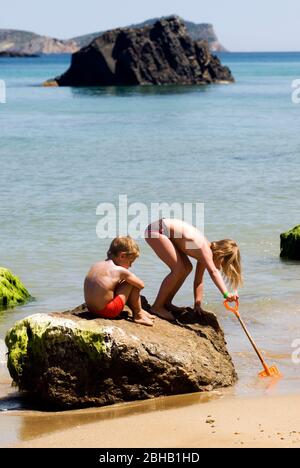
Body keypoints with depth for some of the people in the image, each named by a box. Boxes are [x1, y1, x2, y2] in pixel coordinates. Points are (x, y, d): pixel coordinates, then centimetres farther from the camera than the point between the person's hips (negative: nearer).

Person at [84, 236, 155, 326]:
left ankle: (136, 310, 36)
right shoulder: (121, 271, -9)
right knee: (134, 284, 1)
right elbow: (141, 285, 1)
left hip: (91, 308, 8)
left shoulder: (96, 266, 10)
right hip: (107, 311, -8)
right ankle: (138, 314, 13)